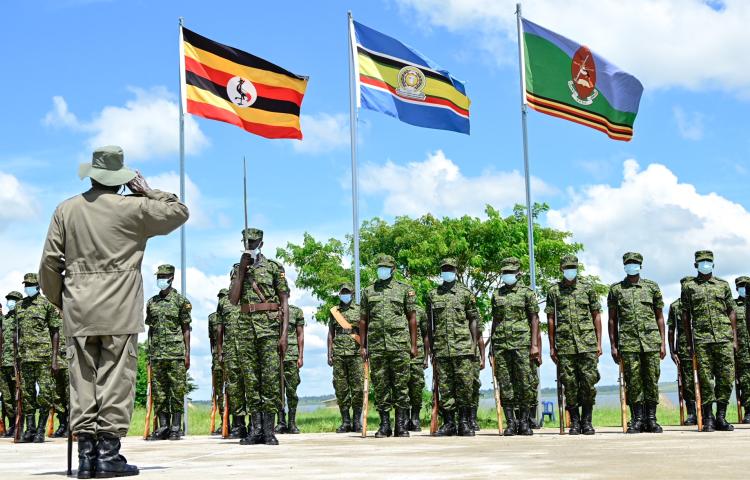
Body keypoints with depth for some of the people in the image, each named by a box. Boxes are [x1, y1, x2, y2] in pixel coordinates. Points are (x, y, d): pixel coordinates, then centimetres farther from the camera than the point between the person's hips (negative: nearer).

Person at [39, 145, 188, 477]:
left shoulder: (66, 210, 9)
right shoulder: (133, 208, -1)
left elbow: (49, 264, 8)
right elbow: (179, 212, 11)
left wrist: (59, 301, 19)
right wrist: (147, 191, 14)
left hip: (78, 312, 3)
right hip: (120, 312, -3)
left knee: (82, 381, 4)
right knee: (116, 379, -3)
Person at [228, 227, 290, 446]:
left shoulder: (274, 267, 6)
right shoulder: (238, 269, 15)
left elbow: (284, 301, 3)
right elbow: (233, 299, 2)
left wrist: (284, 334, -6)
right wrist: (242, 270, -2)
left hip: (270, 327, -3)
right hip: (246, 327, 3)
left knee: (270, 378, -7)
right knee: (251, 379, 3)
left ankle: (269, 431, -4)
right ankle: (256, 430, 7)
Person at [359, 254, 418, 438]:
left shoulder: (405, 289, 8)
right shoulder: (368, 291, 14)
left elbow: (412, 318, 6)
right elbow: (363, 320, 13)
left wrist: (414, 344, 0)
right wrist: (362, 346, 7)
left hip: (400, 345, -2)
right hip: (376, 346, 2)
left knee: (401, 385, -1)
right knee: (380, 386, 2)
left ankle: (401, 425, 4)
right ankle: (384, 425, 9)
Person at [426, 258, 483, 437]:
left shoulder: (465, 293, 8)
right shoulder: (433, 295, 13)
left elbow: (473, 319, 7)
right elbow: (430, 324, 15)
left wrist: (475, 343, -2)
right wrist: (432, 348, 11)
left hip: (463, 347, -2)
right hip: (441, 348, 2)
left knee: (465, 385, -3)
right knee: (445, 386, 2)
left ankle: (465, 422, 3)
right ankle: (448, 423, 8)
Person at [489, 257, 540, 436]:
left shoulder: (527, 293, 4)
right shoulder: (496, 294, 15)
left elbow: (534, 319, 0)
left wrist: (534, 345, -8)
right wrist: (492, 346, 12)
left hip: (521, 343, -3)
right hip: (501, 345, 3)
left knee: (525, 384, -4)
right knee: (505, 385, 1)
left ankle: (524, 421, 4)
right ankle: (510, 423, 5)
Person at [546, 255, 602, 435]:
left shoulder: (588, 288, 10)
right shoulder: (554, 291, 9)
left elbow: (596, 316, 10)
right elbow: (550, 319, 8)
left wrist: (599, 343, 3)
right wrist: (552, 346, 3)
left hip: (587, 343, 0)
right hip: (565, 345, 0)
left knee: (589, 382, -4)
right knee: (570, 384, 1)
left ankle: (587, 421, 6)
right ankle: (575, 422, 9)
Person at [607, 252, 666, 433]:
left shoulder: (652, 286, 11)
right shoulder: (616, 289, 10)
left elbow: (659, 316, 12)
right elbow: (612, 319, 10)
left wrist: (663, 343, 5)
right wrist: (613, 345, 4)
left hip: (651, 339, 1)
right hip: (628, 342, -1)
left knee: (652, 380, 0)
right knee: (633, 381, -3)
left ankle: (651, 419, 7)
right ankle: (637, 419, 4)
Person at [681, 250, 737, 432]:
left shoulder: (723, 285, 14)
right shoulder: (688, 287, 10)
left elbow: (731, 313, 14)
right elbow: (686, 315, 10)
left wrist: (734, 339, 7)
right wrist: (689, 340, 5)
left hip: (724, 337, 1)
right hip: (701, 339, -1)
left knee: (726, 377, -2)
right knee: (705, 378, -3)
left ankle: (721, 417, 7)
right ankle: (708, 418, 3)